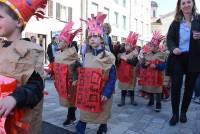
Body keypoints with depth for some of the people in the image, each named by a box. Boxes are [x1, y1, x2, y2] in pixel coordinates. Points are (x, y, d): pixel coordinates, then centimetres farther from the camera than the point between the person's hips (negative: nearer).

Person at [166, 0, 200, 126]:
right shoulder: (175, 23, 4)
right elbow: (169, 38, 0)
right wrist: (173, 48, -20)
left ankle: (183, 112, 28)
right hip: (178, 58, 0)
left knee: (189, 86, 10)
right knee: (176, 85, -6)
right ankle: (175, 114, 9)